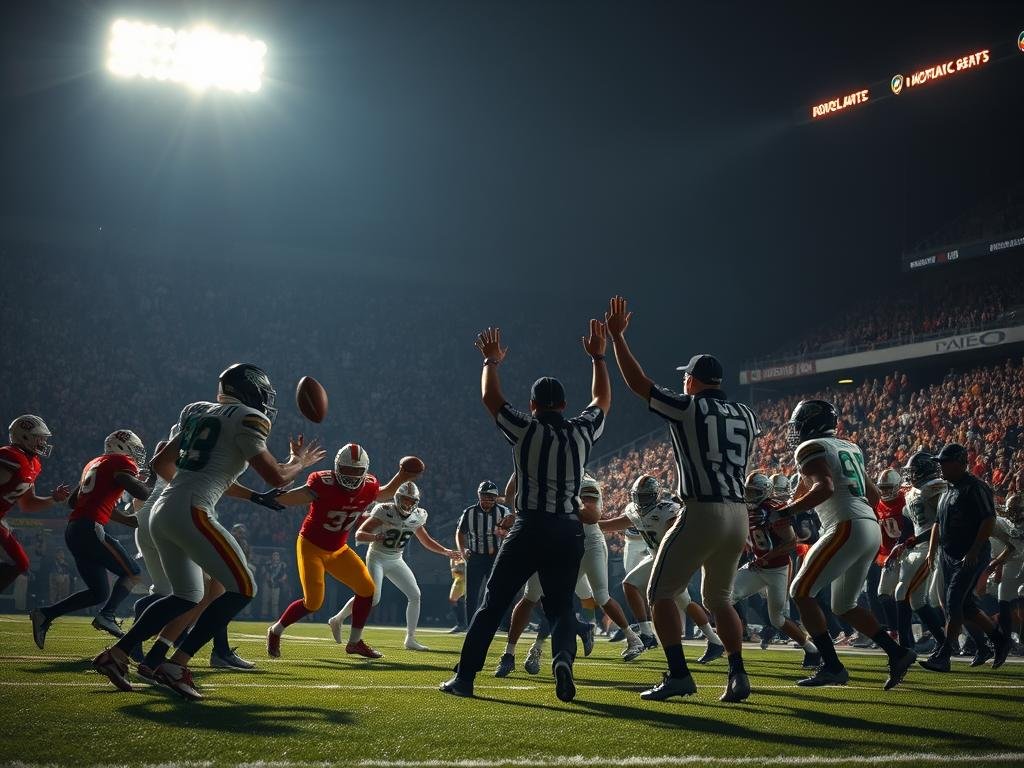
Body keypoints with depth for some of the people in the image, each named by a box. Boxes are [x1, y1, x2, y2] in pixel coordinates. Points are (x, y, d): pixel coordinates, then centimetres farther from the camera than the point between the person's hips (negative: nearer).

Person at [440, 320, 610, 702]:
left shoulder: (525, 430, -4)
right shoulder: (581, 431, 5)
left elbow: (490, 398, 10)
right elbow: (602, 401, 25)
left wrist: (491, 361, 26)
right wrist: (598, 357, 34)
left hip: (529, 529, -2)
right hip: (569, 532, 2)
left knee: (492, 604, 7)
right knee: (561, 607, 12)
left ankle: (465, 676, 8)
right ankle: (563, 657, -17)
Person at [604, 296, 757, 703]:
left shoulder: (686, 408, -4)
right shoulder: (745, 416, 14)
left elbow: (637, 381, 0)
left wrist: (617, 336, 7)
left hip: (702, 513, -7)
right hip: (738, 515, 7)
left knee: (661, 593, 5)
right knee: (719, 598, 20)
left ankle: (678, 674, -3)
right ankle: (738, 675, 11)